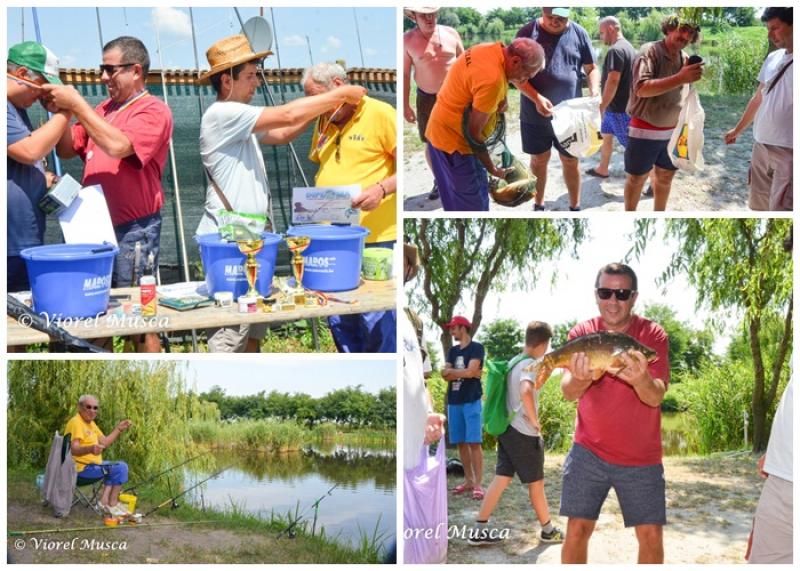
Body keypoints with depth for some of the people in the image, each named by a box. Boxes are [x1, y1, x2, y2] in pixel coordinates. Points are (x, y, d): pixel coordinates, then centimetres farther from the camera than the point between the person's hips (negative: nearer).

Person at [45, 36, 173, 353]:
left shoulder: (153, 110, -8)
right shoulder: (103, 109, 12)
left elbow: (118, 146, -24)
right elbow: (67, 150, 15)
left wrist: (76, 104, -18)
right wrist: (61, 110, -1)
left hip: (132, 230, -7)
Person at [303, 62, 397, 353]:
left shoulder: (380, 113, -6)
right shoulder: (324, 123, 16)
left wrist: (382, 188, -25)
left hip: (375, 238, -7)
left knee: (376, 322, -5)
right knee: (338, 320, 13)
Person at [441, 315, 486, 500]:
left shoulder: (476, 348, -3)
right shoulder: (453, 351, 15)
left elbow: (471, 372, -14)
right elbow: (445, 375, 4)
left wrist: (451, 371, -1)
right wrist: (465, 373, -8)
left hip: (471, 401, -6)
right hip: (454, 401, 6)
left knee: (474, 443, -8)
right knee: (461, 443, 8)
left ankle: (478, 484, -6)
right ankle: (469, 480, 16)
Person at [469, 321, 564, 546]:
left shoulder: (514, 362, 9)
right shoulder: (531, 365, -18)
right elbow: (526, 393, -38)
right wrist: (535, 421, -23)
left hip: (507, 430, 8)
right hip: (525, 435, -8)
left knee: (501, 479, 9)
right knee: (536, 483, 8)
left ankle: (480, 530, 9)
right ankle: (548, 530, 25)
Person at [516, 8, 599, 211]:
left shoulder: (579, 33, -1)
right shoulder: (527, 32, -6)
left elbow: (591, 68, 6)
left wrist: (594, 90, -15)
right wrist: (536, 98, -22)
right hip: (535, 113, -1)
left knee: (571, 161, 11)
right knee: (539, 159, 13)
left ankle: (575, 206, 26)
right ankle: (539, 204, 30)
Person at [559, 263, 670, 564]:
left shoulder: (653, 335, -7)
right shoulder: (581, 333, -4)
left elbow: (656, 397, -17)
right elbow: (567, 392, -14)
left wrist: (641, 380, -41)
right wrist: (581, 378, -38)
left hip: (641, 458, 0)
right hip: (588, 451, 1)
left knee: (651, 536, 1)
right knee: (577, 530, -2)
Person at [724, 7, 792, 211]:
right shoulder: (772, 58, 11)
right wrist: (737, 130, 29)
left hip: (788, 151, -7)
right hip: (761, 146, 7)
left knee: (780, 209, -10)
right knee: (759, 205, 12)